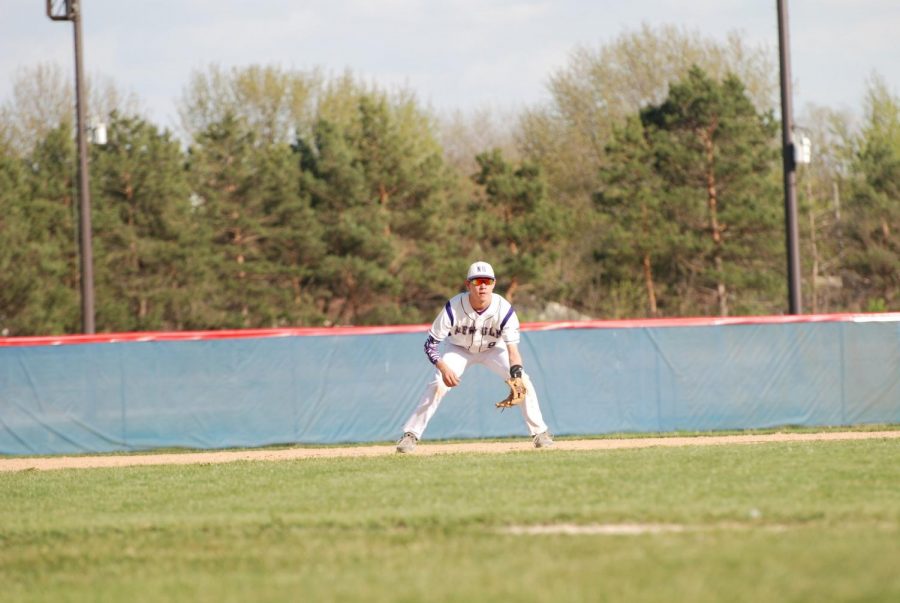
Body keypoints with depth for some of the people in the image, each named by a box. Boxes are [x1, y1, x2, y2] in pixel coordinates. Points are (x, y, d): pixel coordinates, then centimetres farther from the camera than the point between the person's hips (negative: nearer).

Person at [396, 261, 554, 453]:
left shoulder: (504, 309, -30)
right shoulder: (454, 308, -32)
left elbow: (512, 349, -32)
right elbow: (430, 343, -26)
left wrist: (516, 375, -50)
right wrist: (443, 368, -44)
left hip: (493, 349, 1)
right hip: (459, 349, -1)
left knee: (523, 382, -17)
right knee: (438, 385, -22)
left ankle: (540, 433, -2)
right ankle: (410, 435, -11)